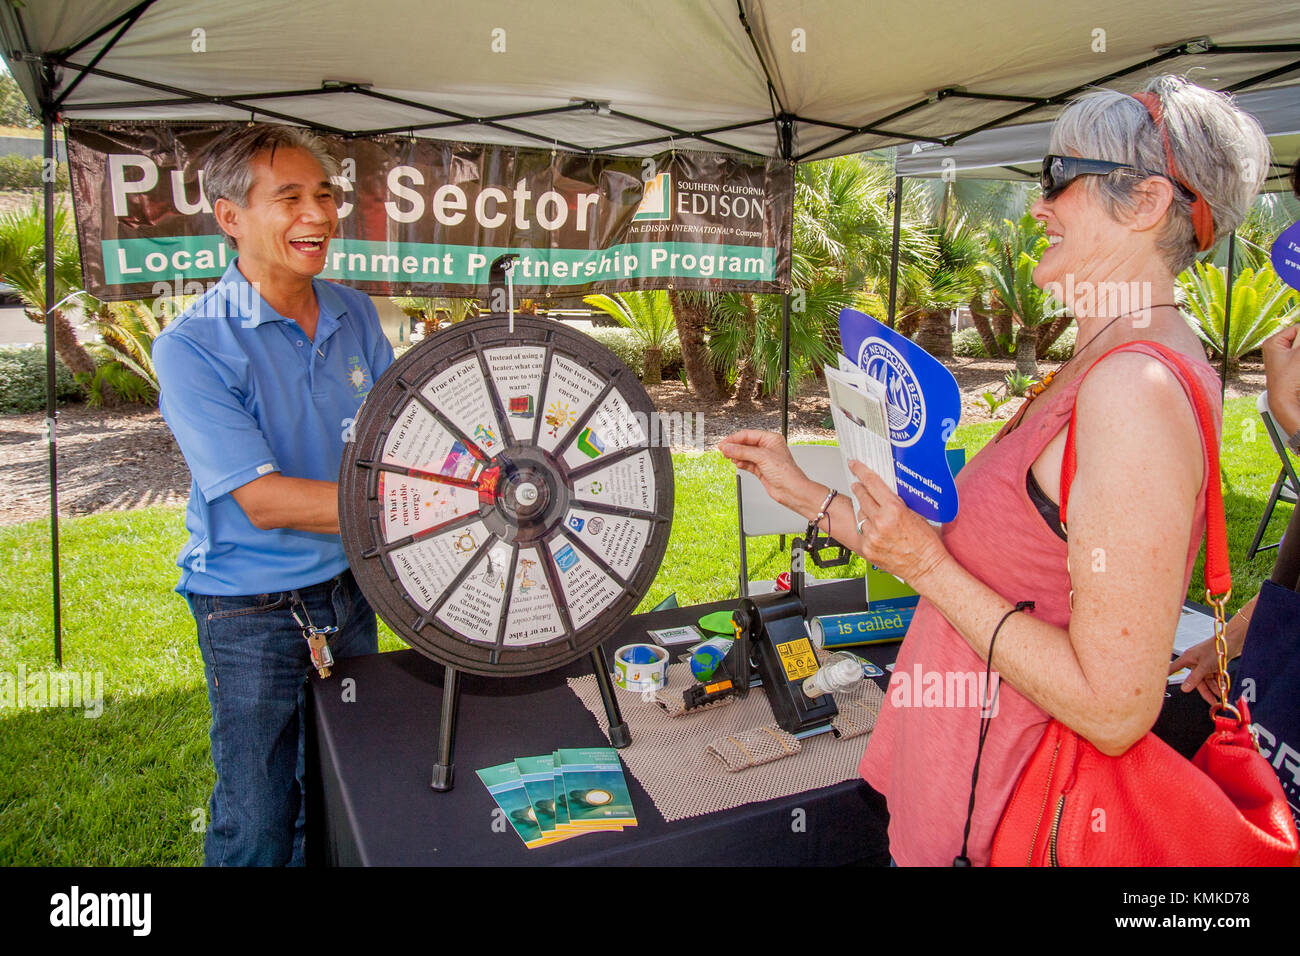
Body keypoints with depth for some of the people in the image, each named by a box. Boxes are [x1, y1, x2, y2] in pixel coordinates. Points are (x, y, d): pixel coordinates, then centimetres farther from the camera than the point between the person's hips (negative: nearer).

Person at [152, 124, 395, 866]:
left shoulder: (355, 314, 1)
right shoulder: (193, 347, -17)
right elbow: (263, 500, -23)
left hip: (349, 587, 5)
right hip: (251, 611, -5)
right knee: (257, 824, 11)